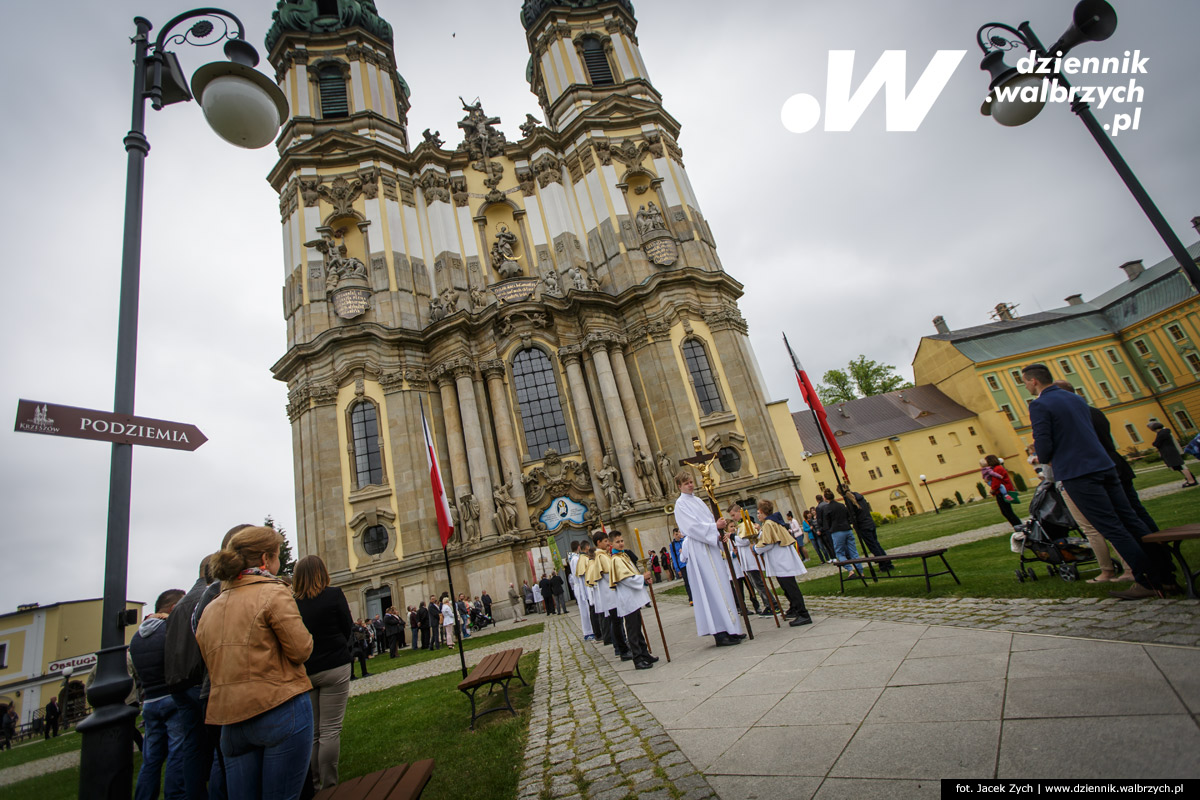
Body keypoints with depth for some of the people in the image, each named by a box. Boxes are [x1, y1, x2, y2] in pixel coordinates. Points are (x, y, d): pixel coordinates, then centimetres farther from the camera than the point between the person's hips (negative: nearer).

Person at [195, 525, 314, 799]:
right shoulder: (273, 593, -12)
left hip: (231, 720, 7)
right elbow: (301, 650, -12)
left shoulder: (209, 609, 10)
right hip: (282, 712, -6)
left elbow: (213, 670, 17)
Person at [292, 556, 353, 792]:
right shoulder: (334, 595, -10)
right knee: (330, 730, 4)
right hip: (334, 668, -3)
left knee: (311, 731, 16)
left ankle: (312, 784, 24)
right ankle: (328, 785, 9)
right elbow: (348, 629, -3)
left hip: (303, 672, 3)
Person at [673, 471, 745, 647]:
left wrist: (722, 533, -2)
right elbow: (692, 526, -17)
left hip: (711, 546, 8)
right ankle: (720, 633, -3)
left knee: (721, 586, 10)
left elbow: (710, 520, 16)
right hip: (698, 549, -8)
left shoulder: (697, 500, 17)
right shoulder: (680, 504, -7)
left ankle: (729, 629, 18)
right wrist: (715, 527, -22)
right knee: (712, 589, -8)